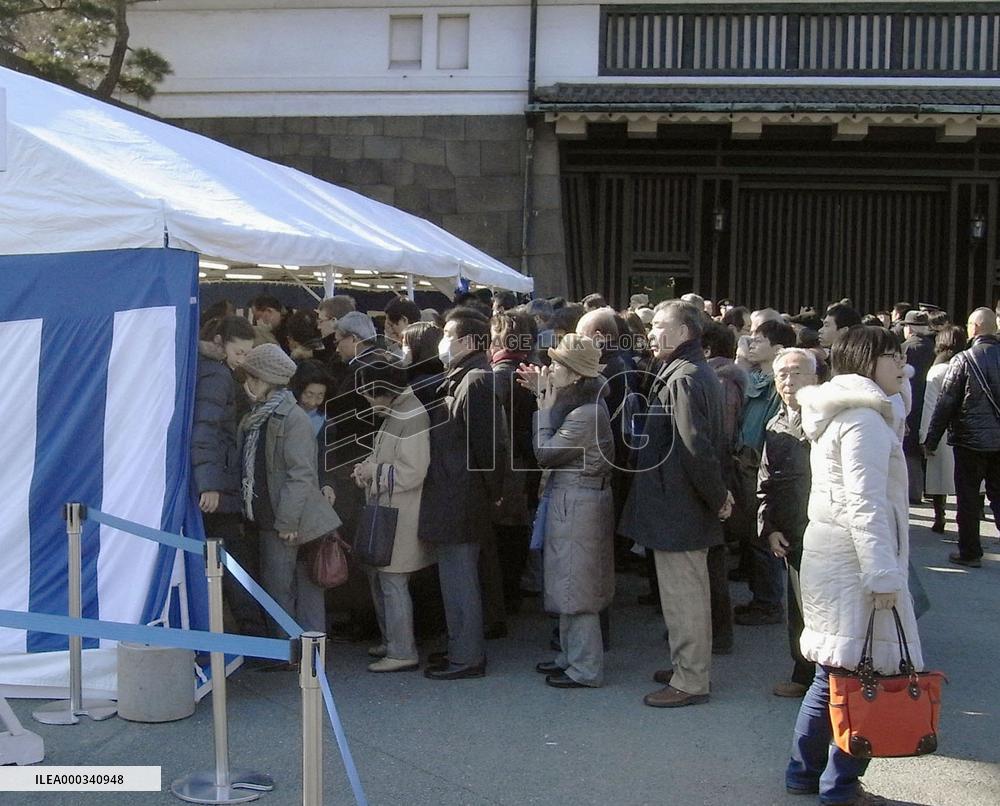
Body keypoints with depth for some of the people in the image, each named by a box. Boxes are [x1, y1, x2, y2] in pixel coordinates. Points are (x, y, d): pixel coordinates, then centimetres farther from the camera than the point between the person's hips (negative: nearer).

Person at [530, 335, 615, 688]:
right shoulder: (584, 405, 8)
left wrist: (545, 409, -12)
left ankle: (585, 668, 9)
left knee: (576, 586, 0)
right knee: (571, 584, 18)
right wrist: (547, 403, 2)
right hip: (572, 500, 10)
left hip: (577, 503, -10)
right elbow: (552, 450, 8)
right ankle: (571, 656, 29)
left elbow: (545, 454, -19)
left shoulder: (585, 414, -23)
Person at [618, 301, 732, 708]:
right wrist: (718, 495, 14)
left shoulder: (683, 380, -21)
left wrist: (717, 497, -17)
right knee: (691, 592, 20)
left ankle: (689, 682, 11)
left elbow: (696, 449, -27)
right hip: (690, 506, 10)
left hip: (676, 509, -10)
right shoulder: (699, 373, 11)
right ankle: (691, 668, 32)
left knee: (682, 596, 1)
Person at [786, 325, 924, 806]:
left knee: (833, 671, 16)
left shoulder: (841, 415, 18)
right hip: (855, 564, -10)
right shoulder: (865, 419, -14)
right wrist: (883, 573, -22)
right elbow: (865, 504, -20)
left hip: (828, 556, 10)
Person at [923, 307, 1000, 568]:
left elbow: (945, 404, -12)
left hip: (970, 439, -4)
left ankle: (970, 552, 12)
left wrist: (931, 440, -5)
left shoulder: (963, 360, -13)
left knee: (968, 497, 7)